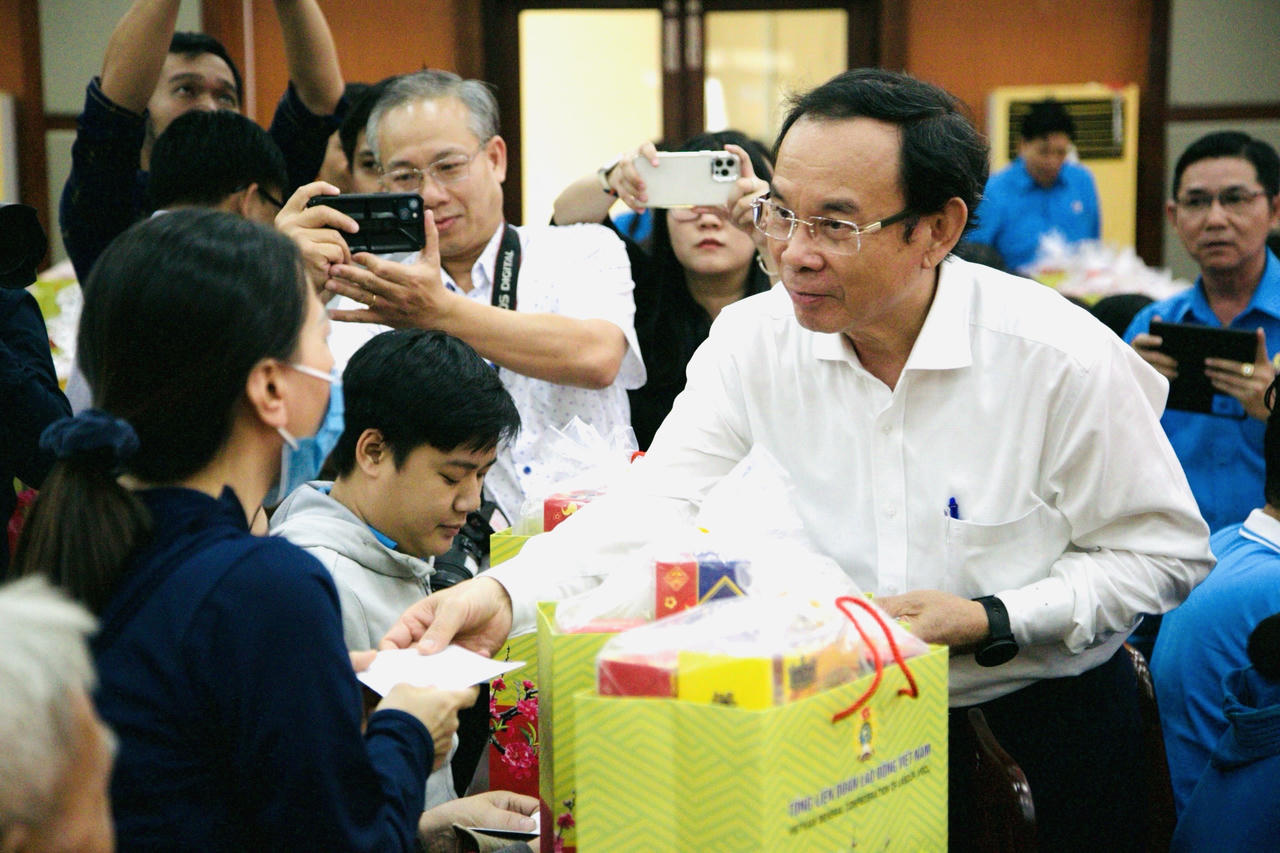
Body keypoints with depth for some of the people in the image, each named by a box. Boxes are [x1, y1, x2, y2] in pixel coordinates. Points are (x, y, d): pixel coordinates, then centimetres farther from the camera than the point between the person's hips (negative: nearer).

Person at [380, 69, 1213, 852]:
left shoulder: (1065, 361, -20)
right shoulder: (754, 339, -11)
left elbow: (1164, 552, -11)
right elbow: (654, 499, -18)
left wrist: (989, 621, -22)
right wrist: (505, 592, -36)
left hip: (1048, 697, -2)